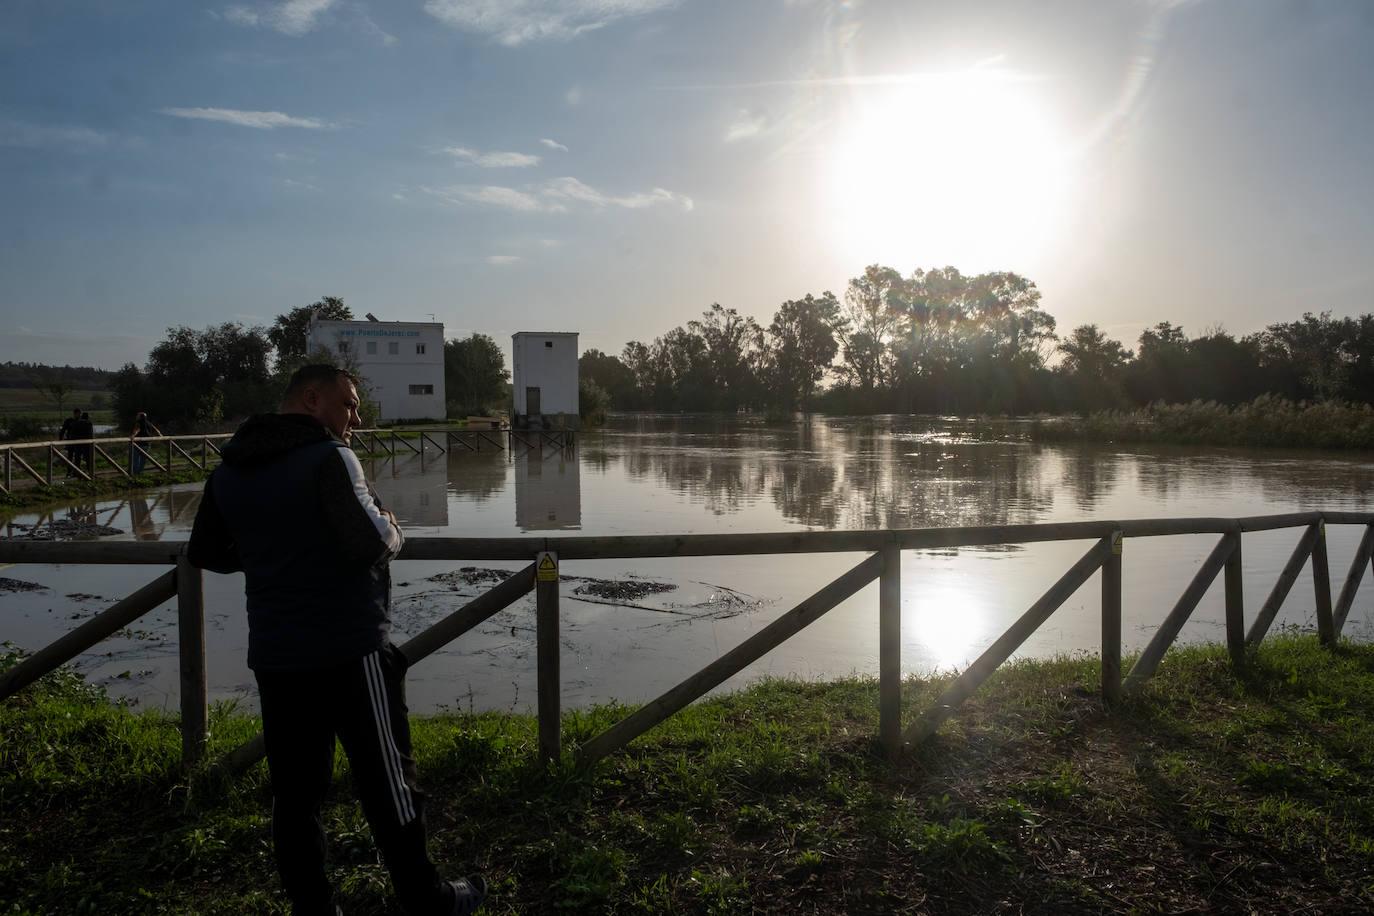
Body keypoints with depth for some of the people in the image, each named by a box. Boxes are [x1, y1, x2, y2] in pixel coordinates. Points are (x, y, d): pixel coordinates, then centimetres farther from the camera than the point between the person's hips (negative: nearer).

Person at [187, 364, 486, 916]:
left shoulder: (228, 470, 9)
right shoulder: (328, 457, -14)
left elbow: (206, 554, 17)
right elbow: (370, 543, -24)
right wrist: (391, 528, -3)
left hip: (274, 657, 7)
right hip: (350, 648, -6)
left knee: (294, 791, 13)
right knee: (387, 780, 6)